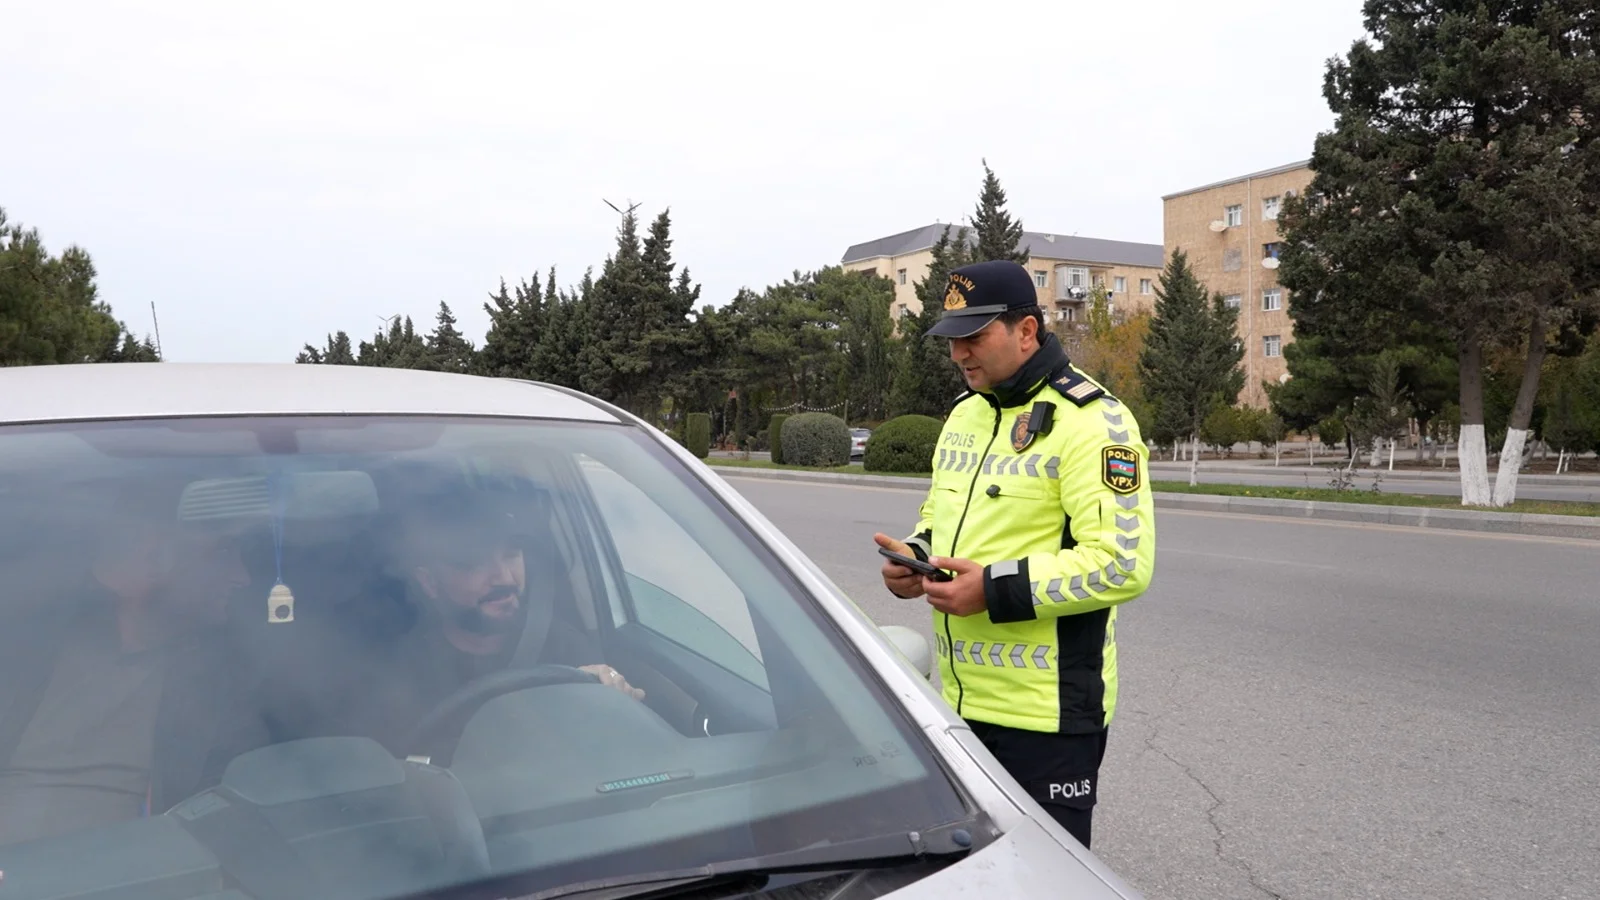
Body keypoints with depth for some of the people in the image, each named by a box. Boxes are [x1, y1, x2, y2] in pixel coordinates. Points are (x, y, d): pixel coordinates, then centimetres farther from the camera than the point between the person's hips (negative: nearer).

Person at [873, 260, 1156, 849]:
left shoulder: (1092, 421, -15)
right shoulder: (965, 413, 12)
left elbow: (1123, 564, -21)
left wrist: (996, 589, -23)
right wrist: (915, 557, 2)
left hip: (1047, 710, -8)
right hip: (962, 699, 8)